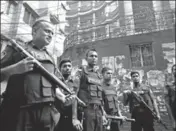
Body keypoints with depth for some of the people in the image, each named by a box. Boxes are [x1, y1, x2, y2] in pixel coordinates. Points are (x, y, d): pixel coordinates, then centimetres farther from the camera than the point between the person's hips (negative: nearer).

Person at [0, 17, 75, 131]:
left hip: (47, 113, 5)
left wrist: (63, 98, 2)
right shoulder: (17, 49, 3)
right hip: (19, 113, -4)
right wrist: (15, 69, -19)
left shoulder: (51, 58, 15)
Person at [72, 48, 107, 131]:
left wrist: (103, 114, 15)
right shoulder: (81, 72, -4)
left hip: (98, 111, 6)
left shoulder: (99, 75, 14)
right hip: (86, 110, -5)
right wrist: (75, 117, -14)